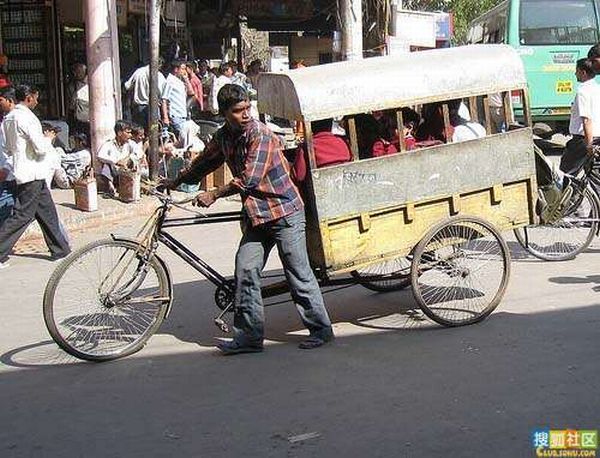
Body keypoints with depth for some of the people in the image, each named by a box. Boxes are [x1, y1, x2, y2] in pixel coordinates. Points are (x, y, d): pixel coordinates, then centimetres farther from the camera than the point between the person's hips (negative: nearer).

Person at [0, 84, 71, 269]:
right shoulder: (26, 117, -16)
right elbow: (41, 148, -20)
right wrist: (48, 140, -1)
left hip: (23, 172, 10)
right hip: (32, 174, -10)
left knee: (47, 212, 14)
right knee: (22, 215, -6)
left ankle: (61, 250, 20)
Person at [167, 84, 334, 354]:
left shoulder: (260, 134, -17)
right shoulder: (223, 137, 6)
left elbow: (249, 179, -23)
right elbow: (204, 163, 24)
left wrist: (213, 195, -16)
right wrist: (175, 183, 27)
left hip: (284, 212, -7)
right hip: (255, 214, 7)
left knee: (298, 272, -2)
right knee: (245, 271, 1)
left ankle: (321, 329, 11)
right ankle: (249, 336, 8)